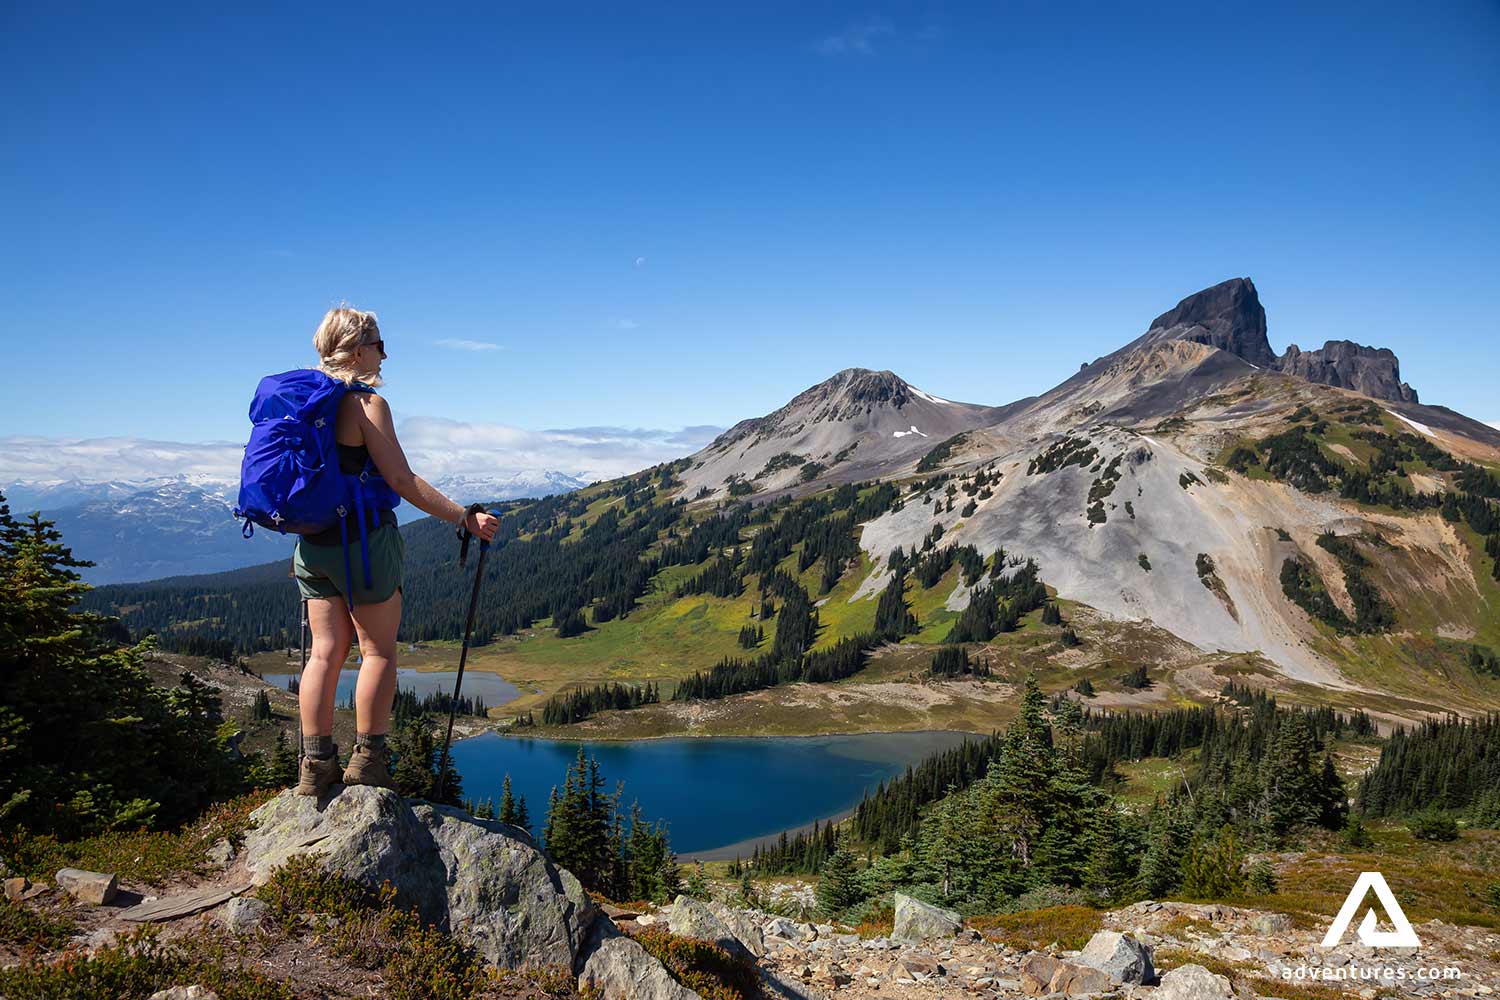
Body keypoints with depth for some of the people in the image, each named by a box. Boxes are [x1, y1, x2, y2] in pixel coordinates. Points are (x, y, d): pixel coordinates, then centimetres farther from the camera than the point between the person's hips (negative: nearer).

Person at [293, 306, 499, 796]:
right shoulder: (367, 403, -13)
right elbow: (402, 481, -18)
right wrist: (464, 518, -15)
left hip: (312, 543, 7)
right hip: (364, 541, -7)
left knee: (325, 651, 10)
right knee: (379, 650, 6)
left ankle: (316, 764, 11)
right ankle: (367, 757, 9)